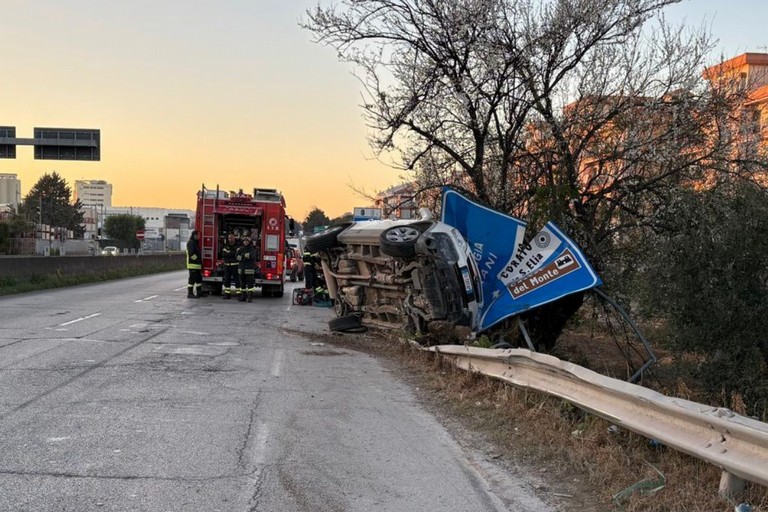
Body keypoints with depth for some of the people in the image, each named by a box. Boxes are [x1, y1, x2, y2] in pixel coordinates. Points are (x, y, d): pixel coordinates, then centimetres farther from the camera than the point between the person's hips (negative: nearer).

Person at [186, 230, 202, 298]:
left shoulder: (196, 242, 21)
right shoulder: (190, 242, -10)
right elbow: (191, 253, -20)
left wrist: (200, 261, 18)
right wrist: (196, 259, -14)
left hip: (197, 265, 10)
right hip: (193, 264, -10)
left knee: (199, 279, 12)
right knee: (192, 279, -9)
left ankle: (198, 293, 18)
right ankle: (190, 293, -8)